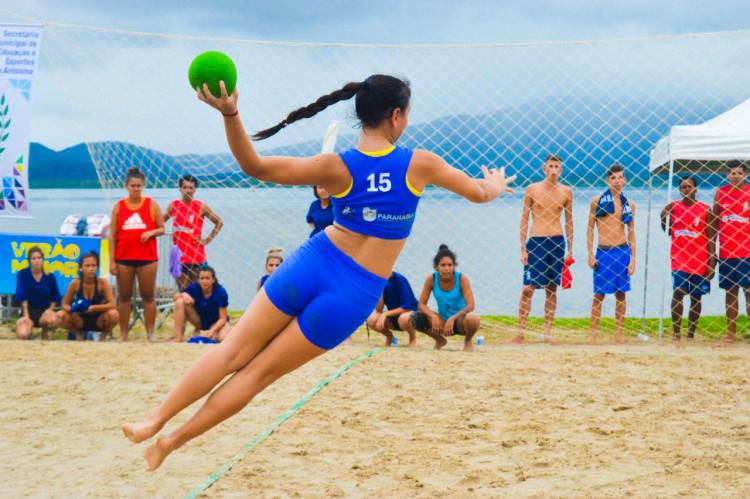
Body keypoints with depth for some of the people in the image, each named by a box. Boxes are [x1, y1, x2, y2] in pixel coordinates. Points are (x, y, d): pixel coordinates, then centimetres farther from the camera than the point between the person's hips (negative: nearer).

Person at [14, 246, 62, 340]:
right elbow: (22, 297, -10)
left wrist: (50, 310, -7)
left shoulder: (50, 276, -1)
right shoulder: (23, 274, -7)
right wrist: (26, 316, -16)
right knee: (23, 335, -30)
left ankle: (45, 330, 4)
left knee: (54, 321, -35)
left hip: (45, 310, 1)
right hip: (29, 310, -1)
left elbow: (55, 297, 9)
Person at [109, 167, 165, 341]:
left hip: (147, 258, -1)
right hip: (123, 258, 1)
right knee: (124, 297, 4)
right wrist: (112, 261, -1)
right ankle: (123, 334, 10)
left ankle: (150, 333, 4)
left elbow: (161, 228, 7)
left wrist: (151, 232, -16)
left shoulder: (151, 204, 4)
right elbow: (112, 235, 5)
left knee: (148, 296, 0)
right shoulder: (119, 206, 6)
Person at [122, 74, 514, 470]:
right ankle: (171, 440, 12)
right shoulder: (419, 164, -7)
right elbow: (480, 193, 9)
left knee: (233, 352, 13)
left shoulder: (337, 167, -7)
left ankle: (154, 420, 7)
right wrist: (495, 186, 32)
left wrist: (230, 115, -19)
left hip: (311, 267, 0)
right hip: (353, 298, 0)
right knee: (259, 372, 9)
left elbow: (256, 166, -13)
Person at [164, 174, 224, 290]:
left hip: (197, 257, -2)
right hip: (179, 257, 2)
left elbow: (219, 222, 5)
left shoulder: (201, 207, -2)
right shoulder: (173, 206, 4)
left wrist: (207, 240, 0)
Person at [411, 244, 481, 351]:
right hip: (442, 321, 3)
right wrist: (433, 317, -27)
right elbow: (422, 304, -8)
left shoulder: (461, 279, -18)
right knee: (416, 318, -22)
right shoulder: (431, 279, -11)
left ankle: (468, 341, 0)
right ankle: (439, 340, 9)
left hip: (459, 320, -3)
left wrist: (452, 318, -35)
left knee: (472, 319, -38)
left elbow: (470, 306, -24)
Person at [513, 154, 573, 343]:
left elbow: (569, 221, 13)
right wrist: (523, 248, -3)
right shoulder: (532, 189, 0)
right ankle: (521, 331, -2)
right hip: (535, 241, -2)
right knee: (528, 287, -7)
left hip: (557, 242, 2)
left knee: (552, 288, 5)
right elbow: (524, 219, 2)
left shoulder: (566, 192, 6)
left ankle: (547, 331, 11)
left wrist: (570, 249, 10)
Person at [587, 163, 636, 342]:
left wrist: (633, 259, 4)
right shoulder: (597, 201, 1)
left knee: (621, 294, 6)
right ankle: (594, 332, 7)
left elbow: (631, 232, 9)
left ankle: (618, 332, 13)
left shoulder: (629, 204, 6)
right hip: (603, 252, -2)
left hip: (623, 252, 2)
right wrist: (590, 254, -2)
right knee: (599, 294, 0)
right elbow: (590, 228, 4)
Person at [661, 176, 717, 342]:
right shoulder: (672, 207, 3)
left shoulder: (706, 210, -1)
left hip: (699, 260, 0)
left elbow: (711, 238, -2)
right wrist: (663, 217, -4)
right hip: (679, 259, 0)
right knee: (677, 292, -15)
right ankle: (676, 332, -12)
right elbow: (666, 231, 12)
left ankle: (691, 334, 17)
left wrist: (712, 263, -7)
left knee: (696, 297, 7)